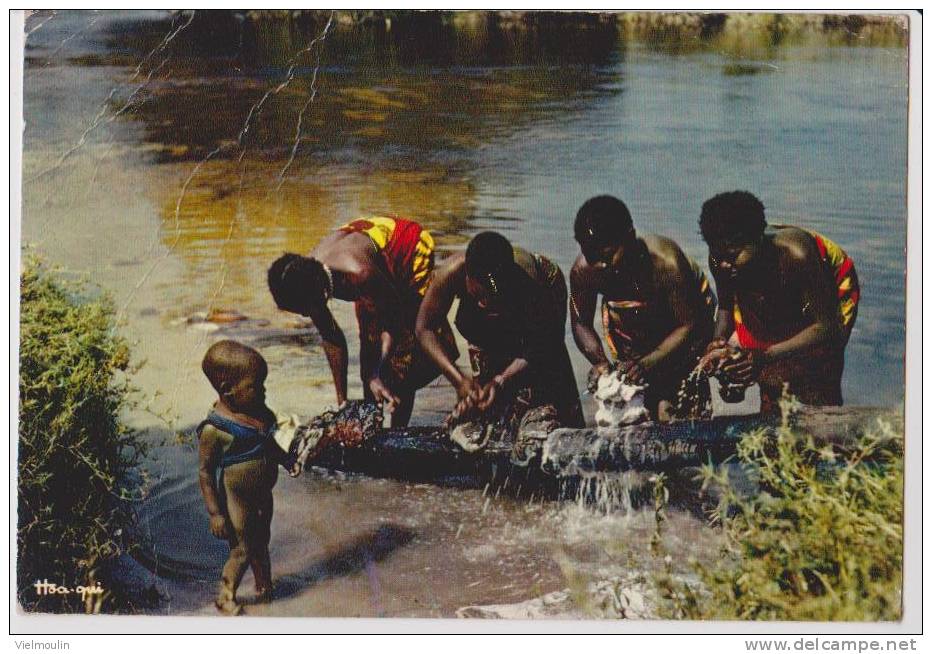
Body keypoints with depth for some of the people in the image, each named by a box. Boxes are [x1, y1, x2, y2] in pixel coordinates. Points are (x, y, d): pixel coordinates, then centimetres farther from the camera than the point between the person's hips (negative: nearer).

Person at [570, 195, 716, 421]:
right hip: (629, 324, 3)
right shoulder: (583, 271, -30)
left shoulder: (665, 261, -40)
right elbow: (581, 324, -12)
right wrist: (599, 361, -30)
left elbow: (688, 325, -29)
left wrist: (649, 362, -40)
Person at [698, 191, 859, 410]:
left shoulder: (795, 254, -42)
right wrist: (720, 339, -29)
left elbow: (826, 327, -37)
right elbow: (726, 306, -6)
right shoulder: (719, 261, -28)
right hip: (779, 302, 4)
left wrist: (767, 356, -48)